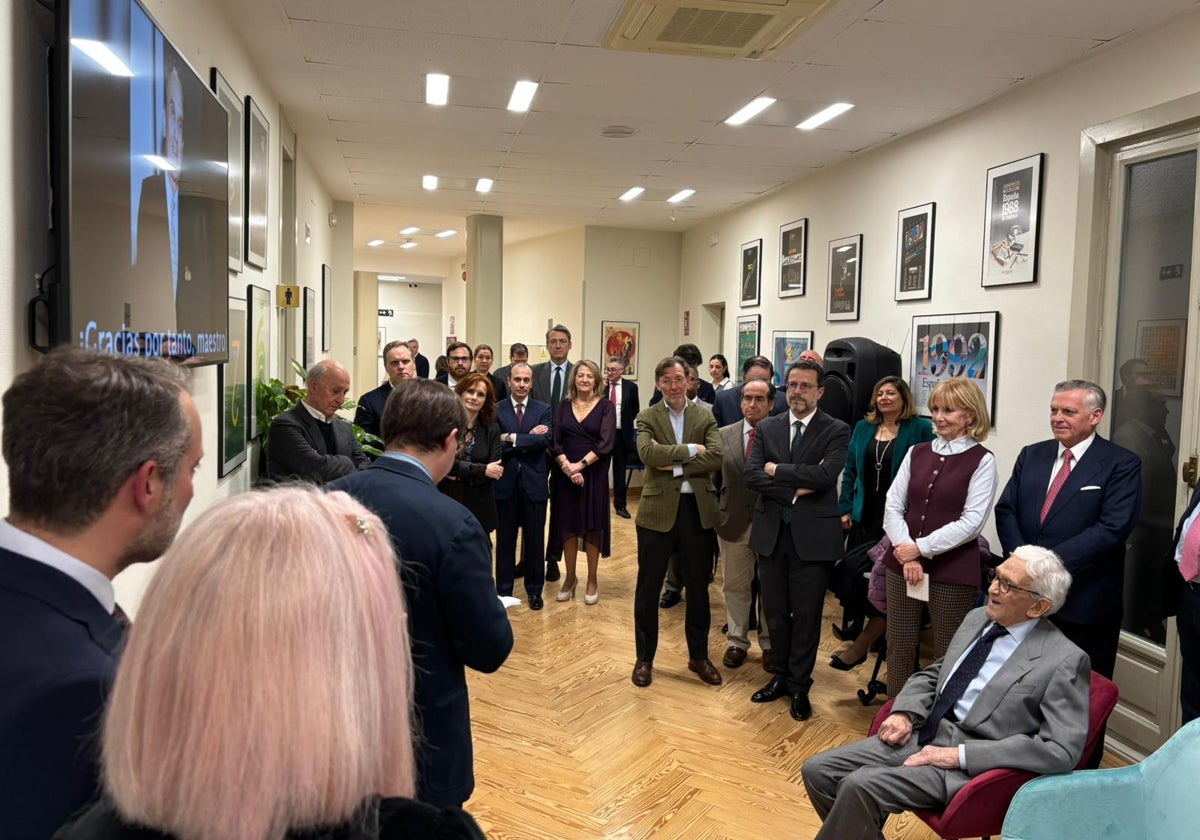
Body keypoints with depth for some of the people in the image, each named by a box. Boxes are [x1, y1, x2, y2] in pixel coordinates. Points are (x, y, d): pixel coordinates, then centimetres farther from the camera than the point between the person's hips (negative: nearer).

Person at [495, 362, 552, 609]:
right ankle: (503, 591, 21)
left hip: (534, 483, 1)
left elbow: (545, 441, -12)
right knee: (505, 540, 9)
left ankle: (534, 590, 23)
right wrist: (529, 438, -15)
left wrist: (512, 438, -16)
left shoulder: (543, 410, 3)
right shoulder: (496, 410, 0)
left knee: (535, 540, 10)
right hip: (505, 483, -1)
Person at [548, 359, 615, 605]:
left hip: (594, 474, -2)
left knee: (592, 525, 4)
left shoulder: (605, 407, -1)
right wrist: (566, 467, -15)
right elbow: (554, 442, 0)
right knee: (567, 524, 6)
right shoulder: (563, 406, 7)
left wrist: (580, 464, -19)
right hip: (565, 473, 2)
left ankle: (592, 580, 16)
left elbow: (605, 444, -11)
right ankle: (570, 578, 20)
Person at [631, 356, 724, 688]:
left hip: (698, 510, 2)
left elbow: (717, 457, -10)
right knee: (648, 587, 7)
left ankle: (698, 656, 30)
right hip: (658, 510, -2)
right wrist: (690, 450, -16)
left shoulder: (705, 417, 5)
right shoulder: (647, 418, 0)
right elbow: (648, 454, -19)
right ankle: (644, 658, 22)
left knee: (698, 587, 13)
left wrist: (675, 466, -16)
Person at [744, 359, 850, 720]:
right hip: (771, 532, 3)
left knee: (806, 615, 6)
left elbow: (826, 475, -21)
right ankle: (780, 676, 32)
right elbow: (751, 475, -5)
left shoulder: (836, 431, -5)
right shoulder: (767, 428, 6)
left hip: (812, 535, -3)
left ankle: (799, 686, 23)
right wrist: (794, 490, -16)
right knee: (775, 612, 14)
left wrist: (776, 469, -12)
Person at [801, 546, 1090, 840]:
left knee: (859, 786, -26)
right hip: (922, 735, 7)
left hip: (972, 764, -7)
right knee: (817, 771, -5)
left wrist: (960, 755, -20)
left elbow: (1061, 750, -18)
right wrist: (904, 713, -1)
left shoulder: (1064, 661, -11)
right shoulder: (977, 619, 10)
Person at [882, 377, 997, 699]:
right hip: (902, 564, 4)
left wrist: (921, 548, -14)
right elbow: (893, 505, 3)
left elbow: (971, 522, -11)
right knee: (899, 648, 11)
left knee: (946, 654, 6)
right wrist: (906, 553, -9)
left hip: (953, 570, -4)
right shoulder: (917, 453, 8)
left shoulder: (981, 460, -4)